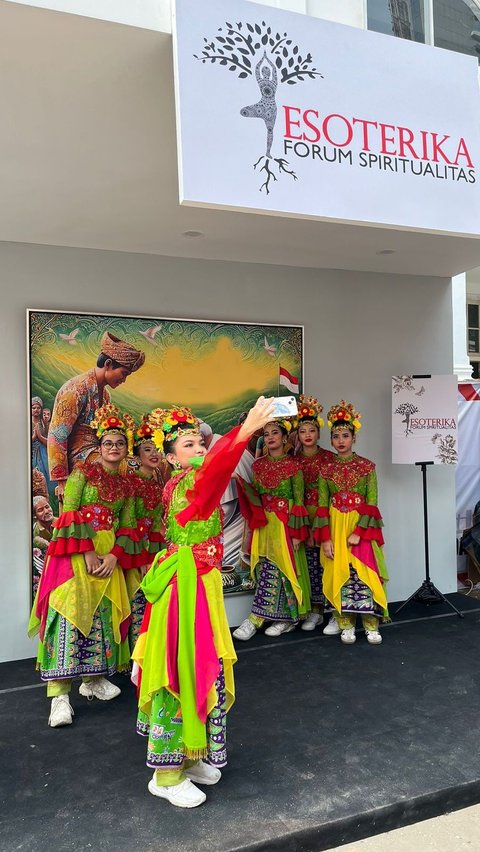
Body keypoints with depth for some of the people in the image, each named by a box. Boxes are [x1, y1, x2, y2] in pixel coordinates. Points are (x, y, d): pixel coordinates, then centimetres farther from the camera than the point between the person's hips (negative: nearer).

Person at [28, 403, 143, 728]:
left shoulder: (125, 485, 13)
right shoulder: (83, 471, -1)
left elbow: (128, 527, 8)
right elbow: (69, 513, -9)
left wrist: (114, 556, -9)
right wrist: (87, 552, -16)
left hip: (109, 554, 5)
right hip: (76, 549, -5)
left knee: (103, 614, 8)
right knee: (69, 611, -12)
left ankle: (94, 679, 22)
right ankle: (59, 693, -11)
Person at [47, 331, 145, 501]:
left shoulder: (105, 394, 16)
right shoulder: (76, 389, -11)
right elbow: (57, 436, -15)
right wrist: (61, 481, -16)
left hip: (96, 455, 8)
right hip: (79, 460, -8)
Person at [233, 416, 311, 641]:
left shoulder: (293, 465, -6)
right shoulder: (258, 465, 7)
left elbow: (299, 500, -7)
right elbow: (255, 497, 8)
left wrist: (296, 533, -11)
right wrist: (242, 483, -10)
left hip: (285, 523, -4)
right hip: (263, 523, 4)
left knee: (277, 569, -3)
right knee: (266, 569, 4)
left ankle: (256, 618, 5)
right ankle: (285, 618, 14)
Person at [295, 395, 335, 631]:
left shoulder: (329, 458, 1)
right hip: (301, 517, 2)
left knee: (324, 561, -3)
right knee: (309, 561, 2)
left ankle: (319, 607, 7)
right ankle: (314, 610, 11)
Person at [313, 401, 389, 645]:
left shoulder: (367, 466, 0)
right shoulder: (326, 469, 4)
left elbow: (371, 503, -4)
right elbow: (322, 506, 1)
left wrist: (358, 532, -14)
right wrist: (325, 538, -7)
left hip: (361, 527, -1)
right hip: (334, 527, 2)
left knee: (364, 574, -2)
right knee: (339, 575, 3)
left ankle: (371, 625, 9)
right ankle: (346, 625, 14)